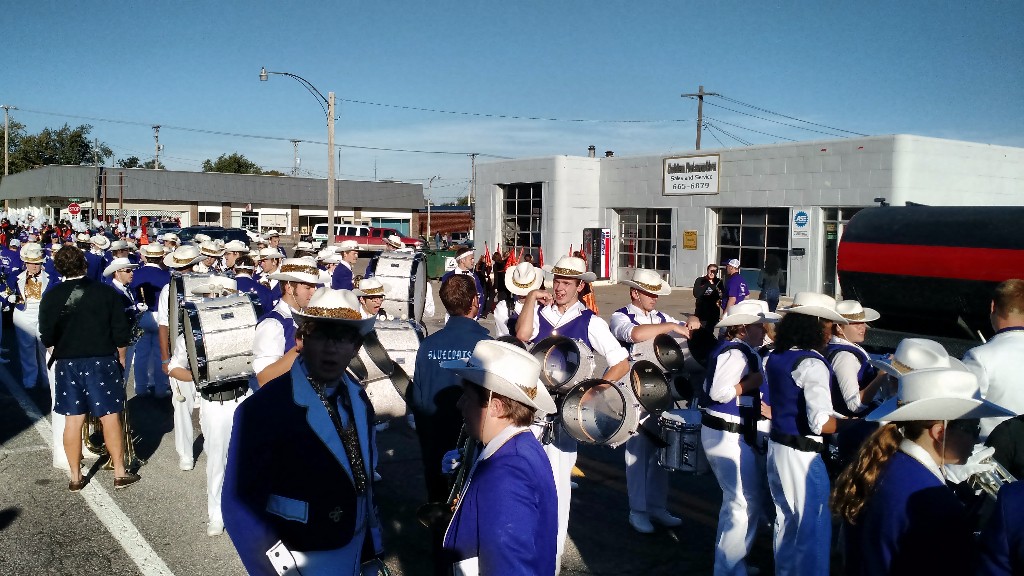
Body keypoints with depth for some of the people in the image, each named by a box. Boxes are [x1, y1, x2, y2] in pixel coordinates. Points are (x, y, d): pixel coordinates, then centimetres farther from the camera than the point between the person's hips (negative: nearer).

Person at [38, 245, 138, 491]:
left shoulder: (51, 297, -5)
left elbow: (47, 338, -3)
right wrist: (120, 357, 9)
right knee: (110, 417, 5)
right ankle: (120, 473, 10)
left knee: (73, 420, 9)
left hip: (67, 363, 2)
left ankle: (75, 476, 17)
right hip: (103, 360, -1)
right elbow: (121, 332, -5)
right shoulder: (106, 292, -7)